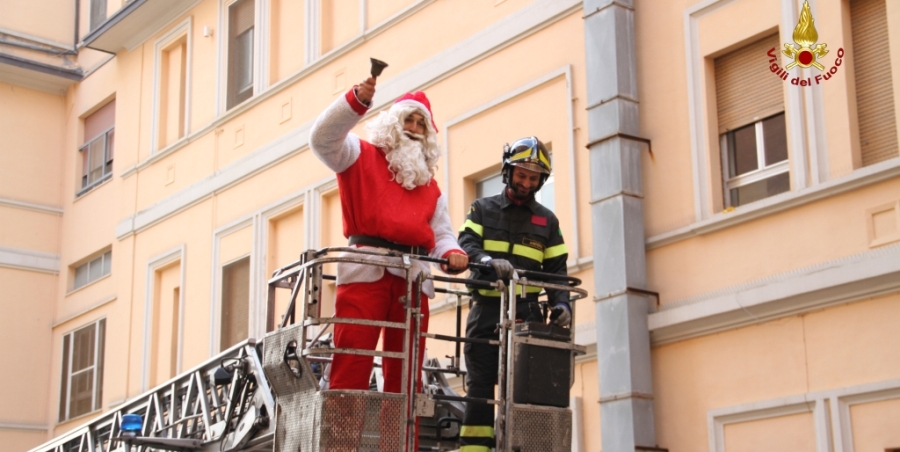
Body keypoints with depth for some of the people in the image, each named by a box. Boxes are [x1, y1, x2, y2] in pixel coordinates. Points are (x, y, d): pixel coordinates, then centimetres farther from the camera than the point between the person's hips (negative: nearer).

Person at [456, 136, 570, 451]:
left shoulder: (547, 220, 15)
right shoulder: (483, 209, 10)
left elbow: (556, 269, 9)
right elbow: (467, 244, -6)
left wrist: (560, 302, -9)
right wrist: (489, 261, -28)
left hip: (526, 312, 1)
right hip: (487, 309, -1)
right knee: (480, 386, -2)